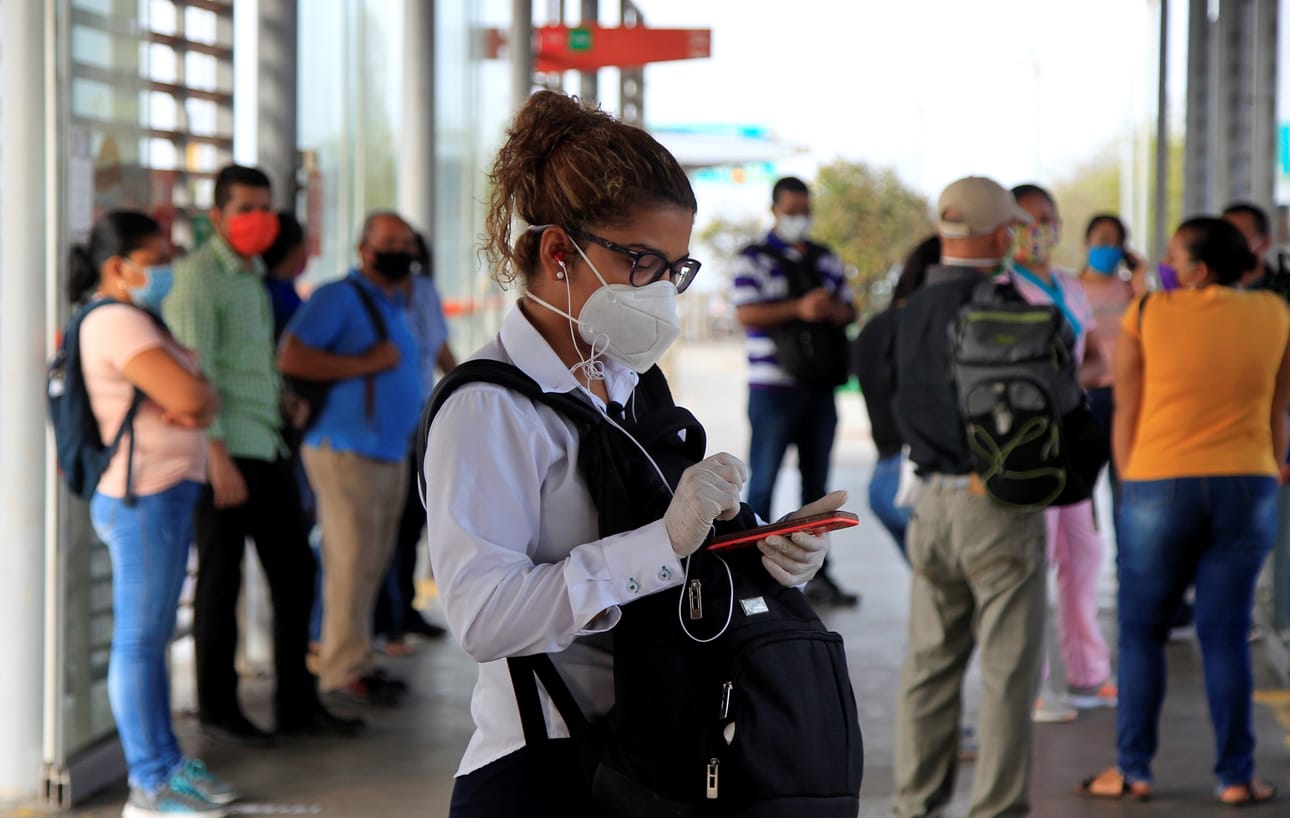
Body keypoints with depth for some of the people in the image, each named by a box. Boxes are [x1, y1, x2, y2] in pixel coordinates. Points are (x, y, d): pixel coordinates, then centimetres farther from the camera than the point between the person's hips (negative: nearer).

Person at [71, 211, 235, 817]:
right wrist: (196, 396, -2)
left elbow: (202, 399, 12)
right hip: (143, 496, -11)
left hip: (168, 493, 11)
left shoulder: (137, 319, 18)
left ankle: (164, 760, 25)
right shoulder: (117, 322, -15)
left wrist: (197, 403, -9)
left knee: (154, 636, 16)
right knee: (139, 640, -5)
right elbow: (189, 396, -24)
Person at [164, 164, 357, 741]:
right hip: (225, 451, -9)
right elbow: (195, 372, -16)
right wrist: (218, 458, -20)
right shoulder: (199, 276, -9)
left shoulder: (254, 276, 18)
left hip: (268, 448, 9)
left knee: (294, 569, 10)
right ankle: (217, 705, 11)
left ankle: (297, 703, 18)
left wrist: (286, 396, 15)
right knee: (220, 579, 0)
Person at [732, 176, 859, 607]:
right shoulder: (754, 259, 0)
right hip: (772, 386, -5)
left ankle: (818, 575, 14)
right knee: (763, 481, -4)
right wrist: (799, 309, -24)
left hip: (819, 388, 5)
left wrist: (833, 309, -10)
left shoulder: (826, 260, 16)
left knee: (817, 483, 9)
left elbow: (848, 309, 14)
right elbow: (746, 313, -12)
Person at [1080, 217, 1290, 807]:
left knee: (1141, 630, 8)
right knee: (1226, 633, 6)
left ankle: (1133, 769, 10)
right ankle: (1235, 775, 6)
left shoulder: (1147, 314, -4)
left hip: (1160, 485, -2)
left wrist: (1128, 484, 10)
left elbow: (1126, 412, 0)